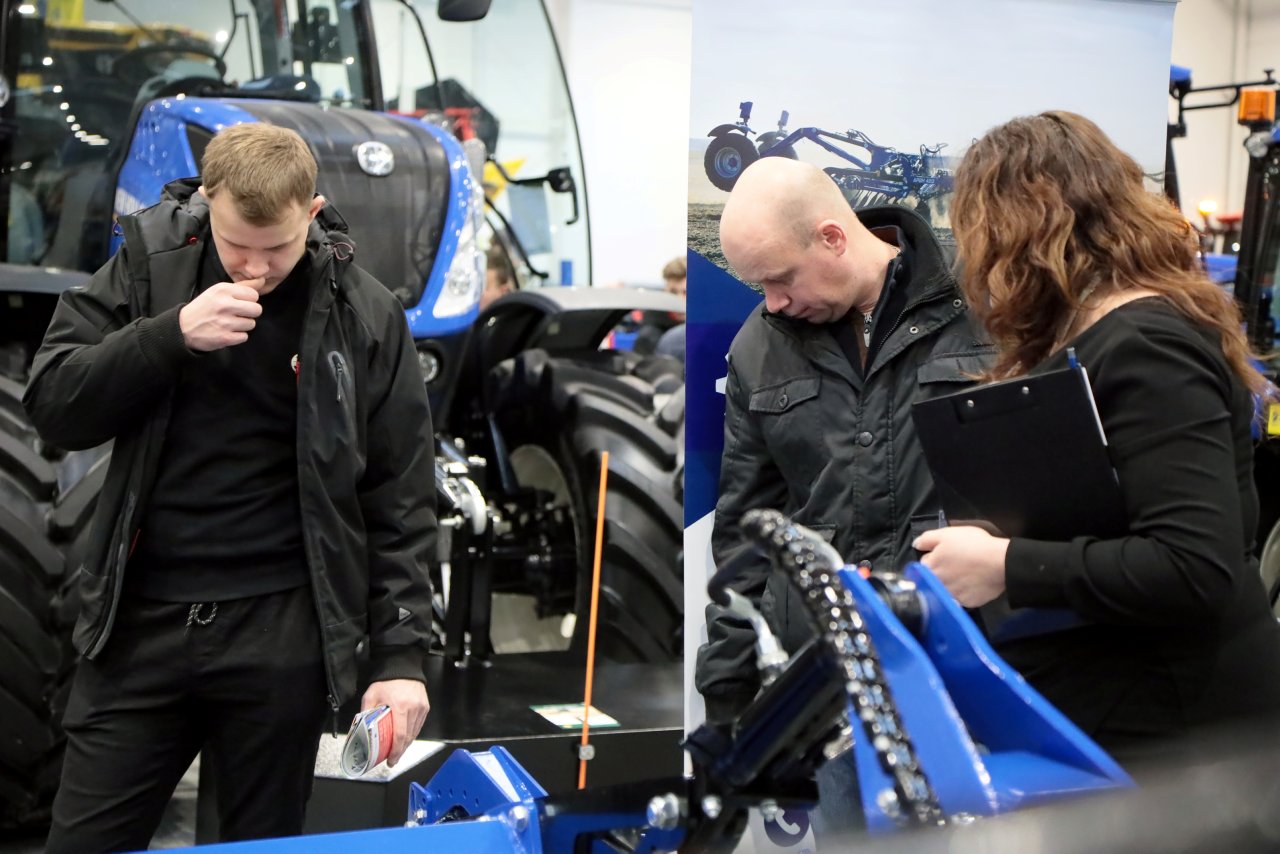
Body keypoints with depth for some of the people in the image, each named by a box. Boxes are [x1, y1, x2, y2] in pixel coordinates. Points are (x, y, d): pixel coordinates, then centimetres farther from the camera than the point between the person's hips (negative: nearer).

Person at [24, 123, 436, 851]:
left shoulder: (365, 315, -4)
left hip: (281, 634, -1)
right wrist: (171, 335, -18)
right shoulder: (149, 261, 1)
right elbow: (53, 408, -3)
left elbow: (401, 500, -1)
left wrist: (403, 653, -7)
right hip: (138, 619, 2)